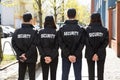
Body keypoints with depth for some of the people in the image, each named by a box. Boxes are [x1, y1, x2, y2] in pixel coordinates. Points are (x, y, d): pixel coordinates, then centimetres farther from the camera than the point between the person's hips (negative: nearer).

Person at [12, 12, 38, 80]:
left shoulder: (17, 31, -1)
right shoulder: (33, 32, -13)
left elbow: (14, 44, -6)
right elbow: (33, 46, -20)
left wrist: (20, 54, -8)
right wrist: (27, 55, -14)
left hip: (21, 58, 4)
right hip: (31, 58, -4)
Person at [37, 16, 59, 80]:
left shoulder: (41, 32, -1)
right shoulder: (55, 32, -6)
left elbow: (39, 45, -5)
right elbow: (56, 46, -11)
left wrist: (44, 56, -7)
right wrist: (51, 57, -11)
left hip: (44, 57, 1)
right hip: (54, 57, -1)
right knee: (53, 75, 7)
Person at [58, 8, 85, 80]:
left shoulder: (62, 29, -3)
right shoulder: (80, 29, -7)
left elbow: (61, 43, -8)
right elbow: (82, 43, -12)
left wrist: (68, 55, -10)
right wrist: (76, 55, -12)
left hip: (65, 56, 1)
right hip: (78, 56, -1)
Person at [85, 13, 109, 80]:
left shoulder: (87, 30, -8)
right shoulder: (104, 30, -6)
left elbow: (87, 43, -13)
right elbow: (105, 43, -12)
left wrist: (92, 54, -13)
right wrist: (98, 54, -15)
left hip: (90, 54, 0)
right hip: (101, 54, 0)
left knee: (91, 72, 10)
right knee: (100, 72, 10)